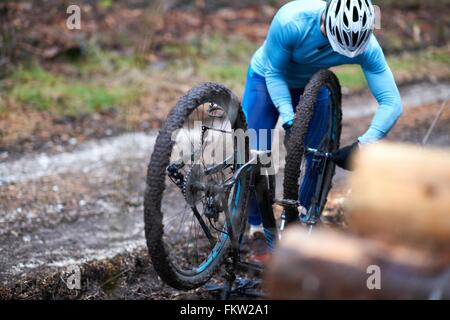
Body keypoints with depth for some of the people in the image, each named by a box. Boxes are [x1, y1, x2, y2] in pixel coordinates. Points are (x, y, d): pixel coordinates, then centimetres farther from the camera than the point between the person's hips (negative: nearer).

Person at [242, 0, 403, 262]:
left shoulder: (367, 46, -33)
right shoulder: (291, 21, -41)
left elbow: (392, 103, -32)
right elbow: (273, 72, -25)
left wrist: (363, 145, -44)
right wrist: (289, 120, -36)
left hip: (313, 84, 3)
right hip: (269, 77, -2)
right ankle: (257, 229, 5)